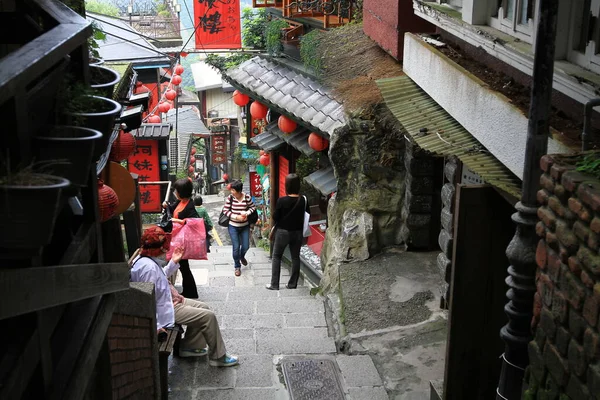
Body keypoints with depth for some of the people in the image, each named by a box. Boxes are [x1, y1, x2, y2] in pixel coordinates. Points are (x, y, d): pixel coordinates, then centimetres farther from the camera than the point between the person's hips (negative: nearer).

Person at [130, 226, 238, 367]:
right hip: (165, 310, -11)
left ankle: (189, 346, 24)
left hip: (169, 300, 11)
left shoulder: (144, 259, 3)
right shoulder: (149, 267, -30)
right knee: (209, 316, -8)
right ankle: (218, 357, 6)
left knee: (203, 307, 18)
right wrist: (156, 326, -27)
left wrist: (173, 262, 16)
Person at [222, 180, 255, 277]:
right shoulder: (230, 198, -12)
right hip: (233, 226, -1)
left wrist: (247, 213, -17)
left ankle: (242, 256, 44)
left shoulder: (247, 197, -11)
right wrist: (236, 217, -20)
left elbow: (253, 207, 2)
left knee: (246, 246, 7)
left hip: (245, 226, 1)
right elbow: (225, 210, -10)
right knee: (236, 247, -2)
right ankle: (237, 267, 19)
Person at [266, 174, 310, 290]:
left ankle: (274, 284, 10)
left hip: (283, 232, -3)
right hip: (298, 232, 3)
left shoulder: (282, 201, -18)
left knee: (276, 257, 10)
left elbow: (275, 217, -11)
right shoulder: (303, 200, -9)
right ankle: (293, 283, 19)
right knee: (295, 257, 15)